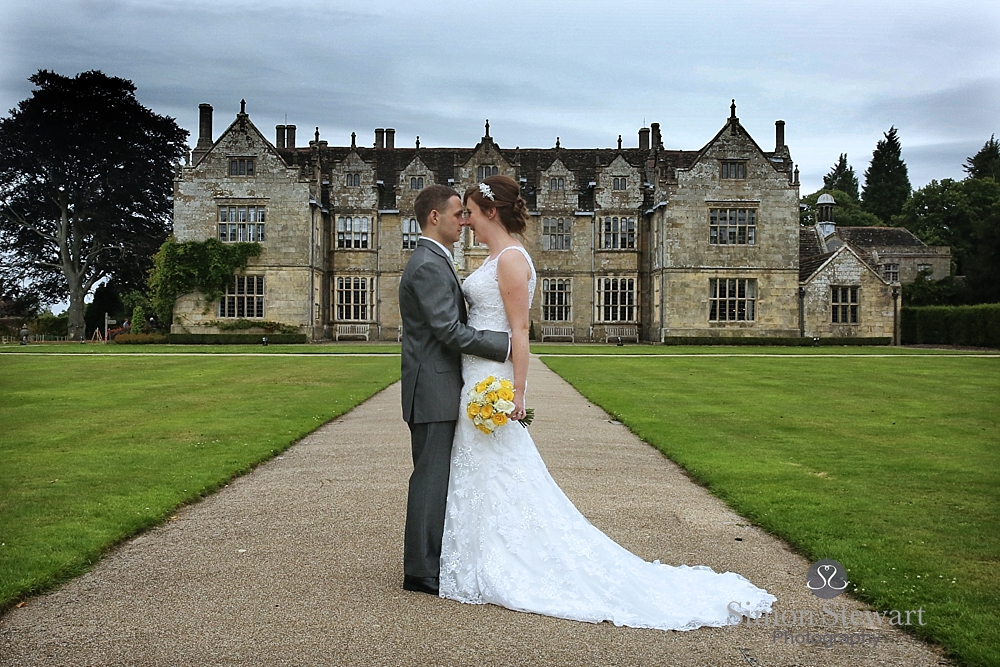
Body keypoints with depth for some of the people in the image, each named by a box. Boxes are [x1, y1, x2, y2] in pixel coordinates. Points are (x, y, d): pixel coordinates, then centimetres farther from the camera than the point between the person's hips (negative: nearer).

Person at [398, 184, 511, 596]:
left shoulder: (436, 262, 18)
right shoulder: (428, 266, -16)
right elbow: (449, 331, -23)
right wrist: (506, 343, -18)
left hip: (440, 392, 10)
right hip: (433, 391, -10)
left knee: (437, 478, 15)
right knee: (431, 477, -4)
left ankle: (432, 562, 24)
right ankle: (421, 571, 5)